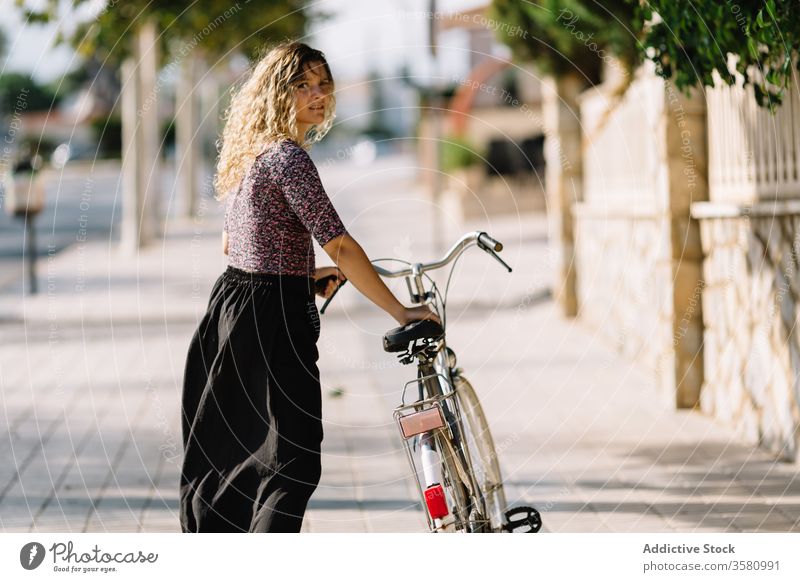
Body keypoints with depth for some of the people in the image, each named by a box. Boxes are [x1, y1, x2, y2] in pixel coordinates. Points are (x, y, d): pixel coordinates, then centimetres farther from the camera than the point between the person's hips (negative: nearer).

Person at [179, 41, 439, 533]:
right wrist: (401, 312, -17)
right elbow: (340, 246, -21)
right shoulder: (288, 156, -17)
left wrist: (299, 273, 18)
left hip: (230, 307, 10)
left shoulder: (253, 154, 13)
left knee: (229, 456, 18)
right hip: (272, 318, -10)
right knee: (294, 461, -7)